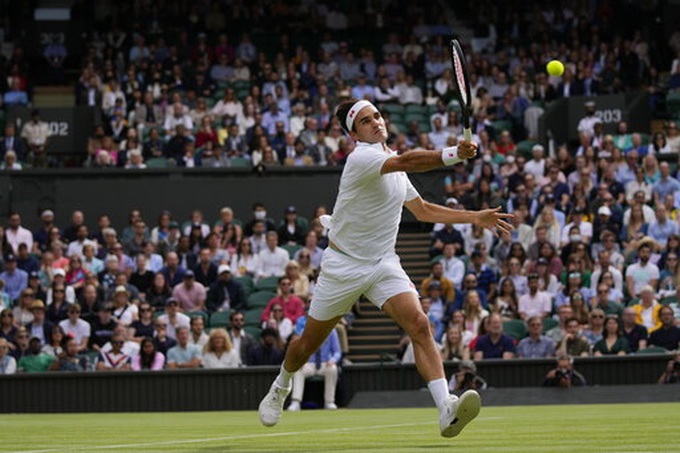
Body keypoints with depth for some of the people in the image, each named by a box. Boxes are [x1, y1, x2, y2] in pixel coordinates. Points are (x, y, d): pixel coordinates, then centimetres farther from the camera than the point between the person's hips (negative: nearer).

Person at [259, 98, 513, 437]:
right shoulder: (361, 159, -18)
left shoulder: (392, 163, 8)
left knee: (419, 325, -21)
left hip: (384, 263, 5)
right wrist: (452, 155, -51)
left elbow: (423, 210, 20)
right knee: (309, 343, 9)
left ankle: (446, 410, -33)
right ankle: (281, 386, 43)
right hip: (343, 265, -5)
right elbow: (406, 162, -37)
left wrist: (476, 218, 13)